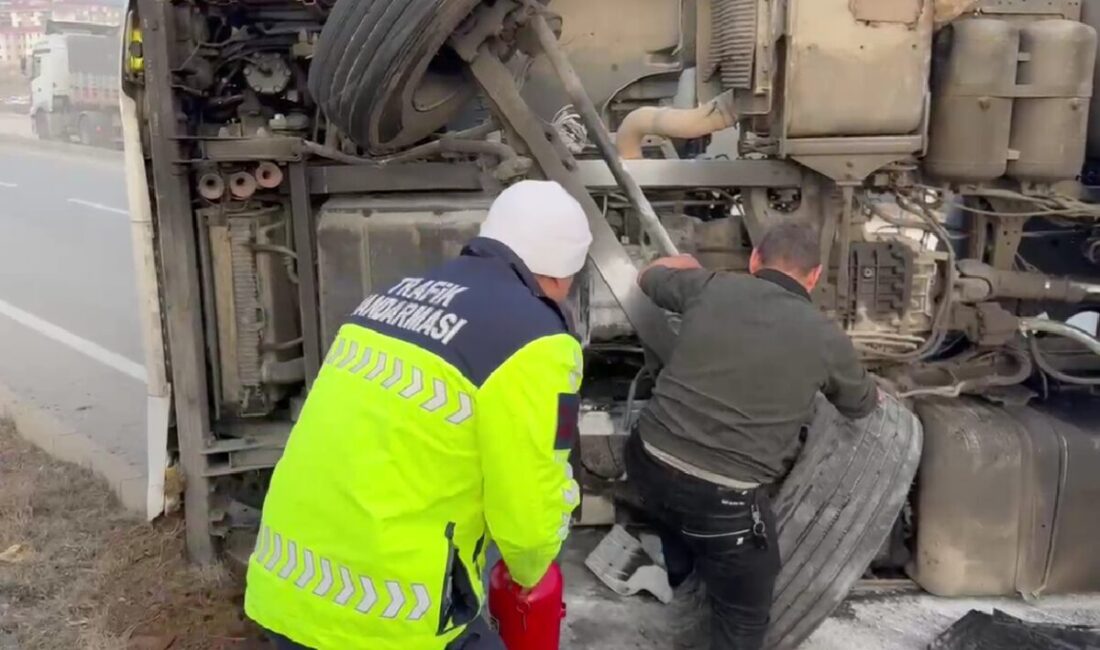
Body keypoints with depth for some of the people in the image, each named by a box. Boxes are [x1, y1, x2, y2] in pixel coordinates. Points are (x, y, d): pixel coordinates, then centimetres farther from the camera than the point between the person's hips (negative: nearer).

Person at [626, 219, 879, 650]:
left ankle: (676, 571, 60)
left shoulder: (710, 288, 4)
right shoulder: (826, 337, 0)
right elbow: (863, 406, 21)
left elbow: (649, 278, 26)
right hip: (723, 500, -3)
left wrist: (685, 263, 47)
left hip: (648, 464, 4)